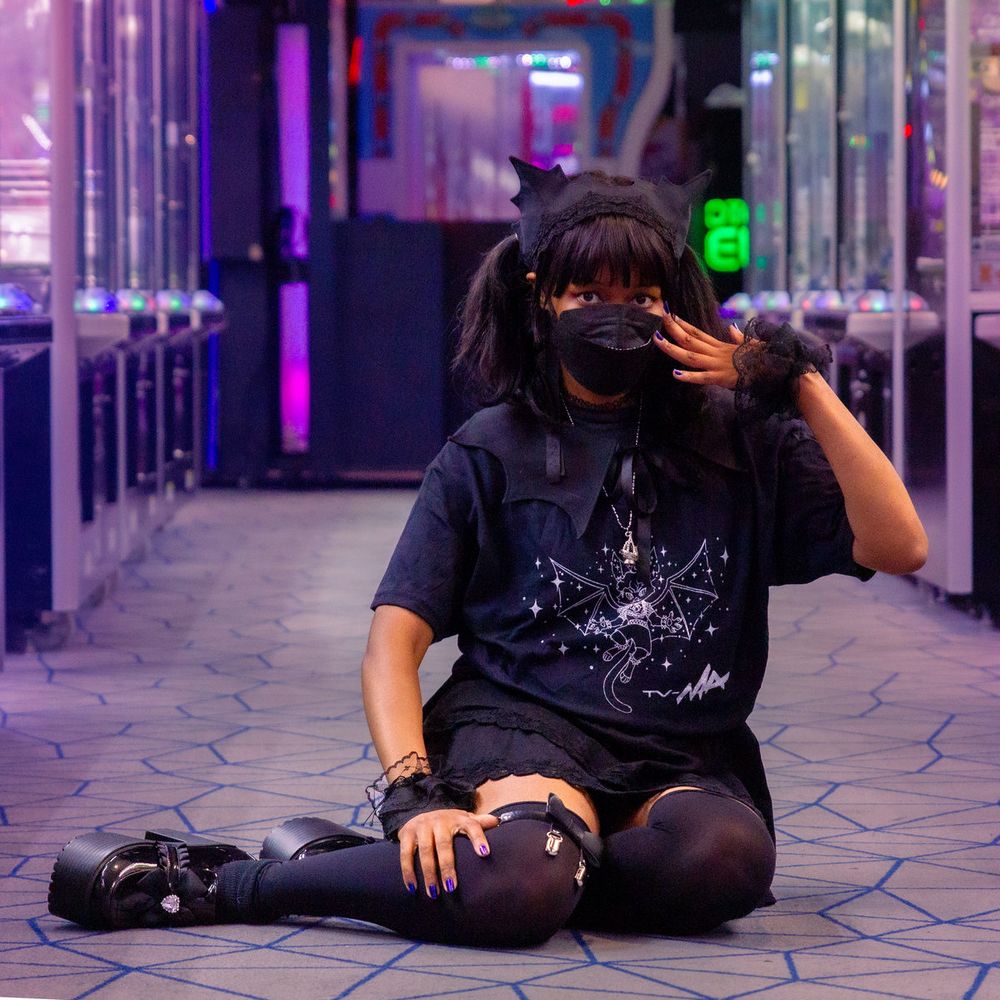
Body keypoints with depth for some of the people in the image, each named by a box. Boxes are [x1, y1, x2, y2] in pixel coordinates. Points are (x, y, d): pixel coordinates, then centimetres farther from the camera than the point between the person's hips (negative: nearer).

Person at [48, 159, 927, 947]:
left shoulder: (738, 439, 9)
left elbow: (897, 547, -1)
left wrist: (805, 383, -6)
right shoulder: (491, 456, 6)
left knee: (728, 858, -37)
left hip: (681, 760, 3)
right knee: (518, 883, -40)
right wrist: (414, 794, -19)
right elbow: (393, 644, -1)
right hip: (521, 728, -3)